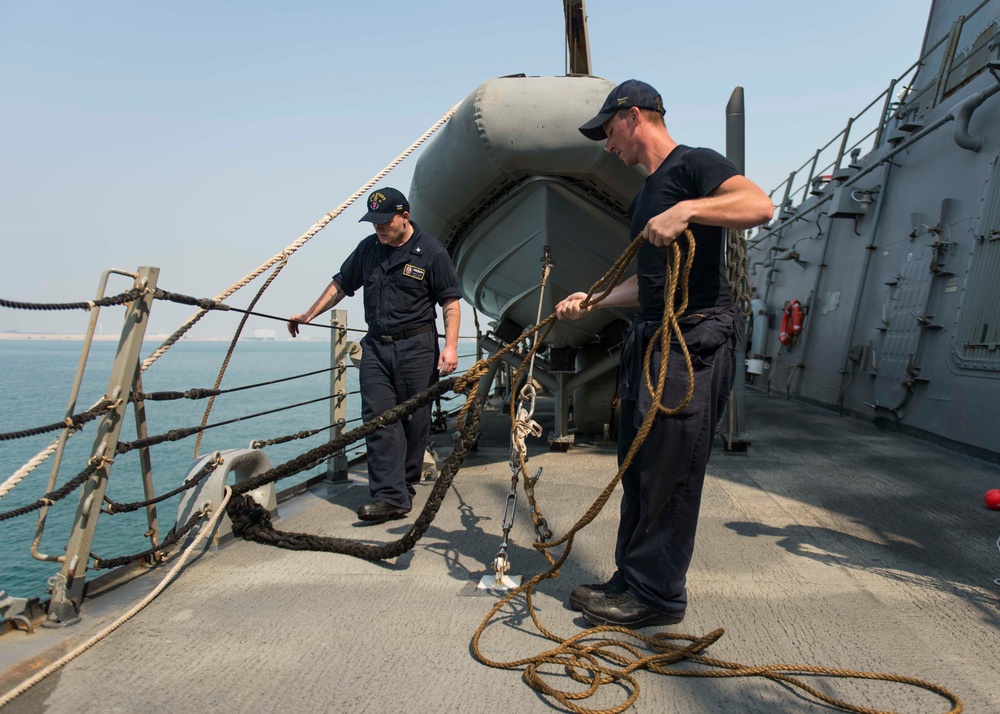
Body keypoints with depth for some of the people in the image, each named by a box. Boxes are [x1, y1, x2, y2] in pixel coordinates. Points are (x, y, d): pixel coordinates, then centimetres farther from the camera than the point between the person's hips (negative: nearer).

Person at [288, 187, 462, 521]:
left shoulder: (431, 251, -3)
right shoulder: (368, 248, 11)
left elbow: (450, 302, -3)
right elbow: (341, 284, 22)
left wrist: (450, 346, -12)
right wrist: (309, 314, 22)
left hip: (416, 346, -4)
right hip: (376, 345, 4)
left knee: (415, 419, 1)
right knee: (378, 418, -5)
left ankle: (405, 487, 16)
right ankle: (390, 496, -5)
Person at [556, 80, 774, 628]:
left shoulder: (693, 165, -4)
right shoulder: (644, 197, 23)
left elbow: (760, 205, -22)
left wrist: (687, 210, -31)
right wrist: (592, 301, 19)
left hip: (695, 340, -10)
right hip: (650, 338, 10)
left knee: (670, 471, -4)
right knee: (639, 467, 12)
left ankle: (659, 594, 8)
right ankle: (631, 578, 24)